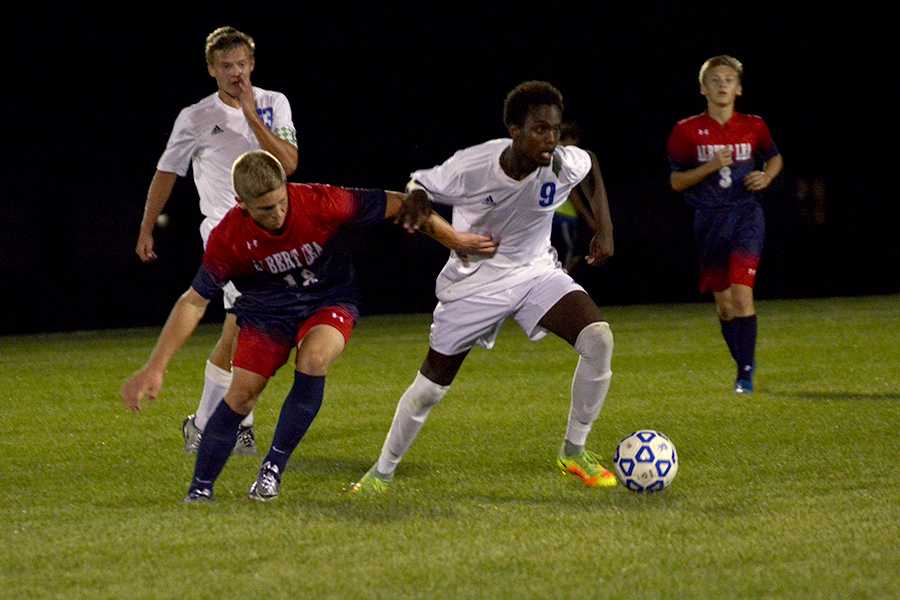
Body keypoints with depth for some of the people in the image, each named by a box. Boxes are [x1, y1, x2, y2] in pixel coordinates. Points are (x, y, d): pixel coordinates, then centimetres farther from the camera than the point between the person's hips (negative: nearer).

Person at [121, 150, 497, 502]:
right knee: (240, 395, -12)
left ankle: (274, 467, -16)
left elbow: (395, 205, -16)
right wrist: (154, 369, -20)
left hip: (329, 302, -1)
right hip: (266, 310, 1)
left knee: (313, 360, -31)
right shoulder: (228, 238, -24)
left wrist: (455, 240, -11)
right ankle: (199, 491, 5)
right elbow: (194, 302, -16)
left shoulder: (320, 203, -28)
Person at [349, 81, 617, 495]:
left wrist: (603, 231, 3)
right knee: (430, 387, 4)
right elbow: (422, 184, -6)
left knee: (598, 338, -23)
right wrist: (416, 198, -30)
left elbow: (592, 165, 8)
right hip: (475, 282, -2)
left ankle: (574, 451, -6)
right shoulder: (470, 166, -26)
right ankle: (382, 472, 27)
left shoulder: (567, 165, -19)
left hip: (536, 272, 2)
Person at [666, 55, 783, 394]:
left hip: (746, 216, -1)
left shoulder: (753, 127, 2)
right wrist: (709, 167, -15)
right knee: (724, 305, 7)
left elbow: (774, 157, 20)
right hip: (710, 222, 2)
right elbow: (676, 181, 0)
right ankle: (744, 364, 25)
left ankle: (746, 371, -12)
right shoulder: (688, 131, -1)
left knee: (741, 294, -17)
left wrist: (766, 176, -1)